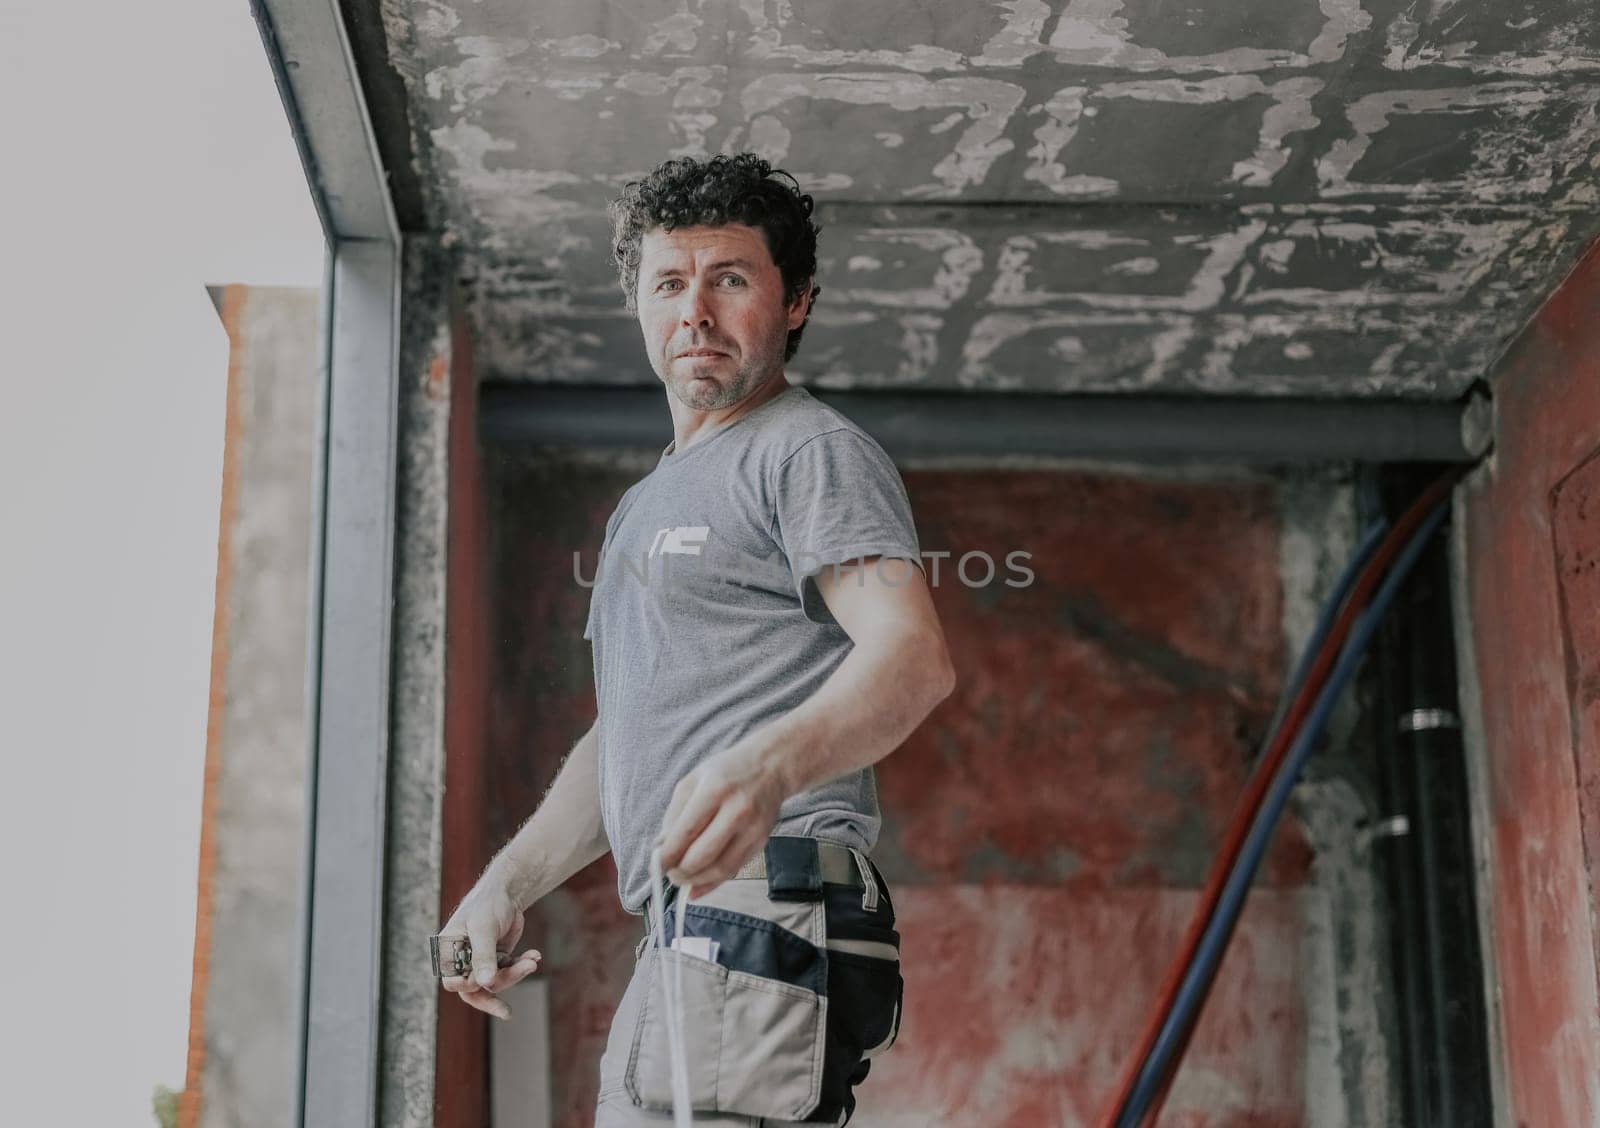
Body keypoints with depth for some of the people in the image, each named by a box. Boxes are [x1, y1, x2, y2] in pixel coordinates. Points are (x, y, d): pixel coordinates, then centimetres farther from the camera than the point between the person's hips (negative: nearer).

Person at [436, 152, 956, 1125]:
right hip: (688, 944, 10)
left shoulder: (812, 451, -1)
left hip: (764, 924, -10)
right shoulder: (651, 503, 29)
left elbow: (914, 655, -17)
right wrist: (508, 881, 16)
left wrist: (765, 766, -36)